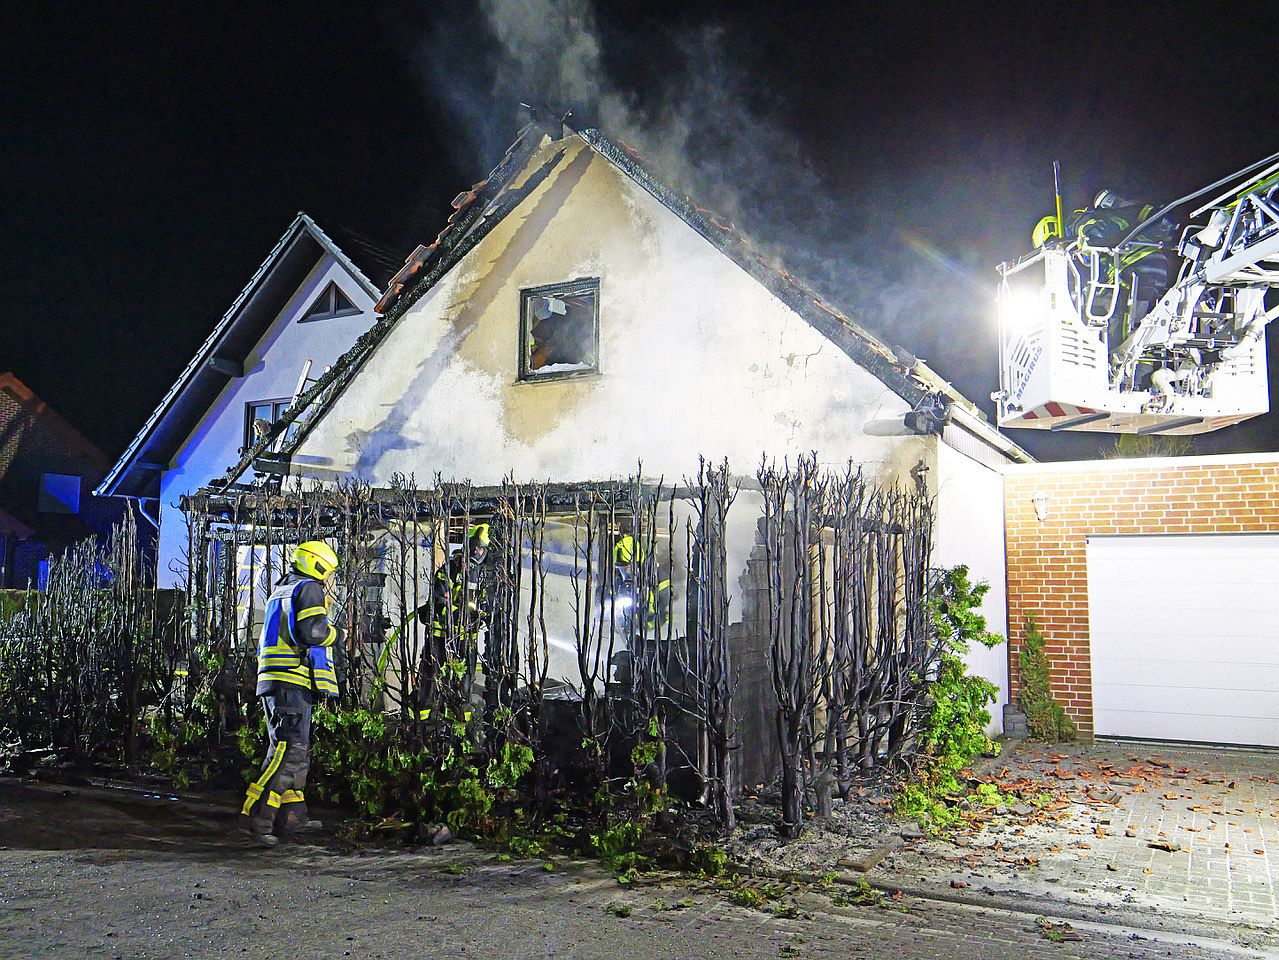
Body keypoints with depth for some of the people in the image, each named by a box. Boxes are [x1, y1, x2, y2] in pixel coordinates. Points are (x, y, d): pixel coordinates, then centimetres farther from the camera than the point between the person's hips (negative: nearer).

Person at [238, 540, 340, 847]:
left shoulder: (280, 591, 24)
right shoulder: (310, 589, -5)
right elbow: (312, 633, -19)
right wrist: (331, 632, 1)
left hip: (273, 680, 10)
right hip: (294, 681, -10)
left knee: (298, 751, 14)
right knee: (289, 751, -12)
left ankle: (291, 817, 16)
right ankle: (257, 816, -16)